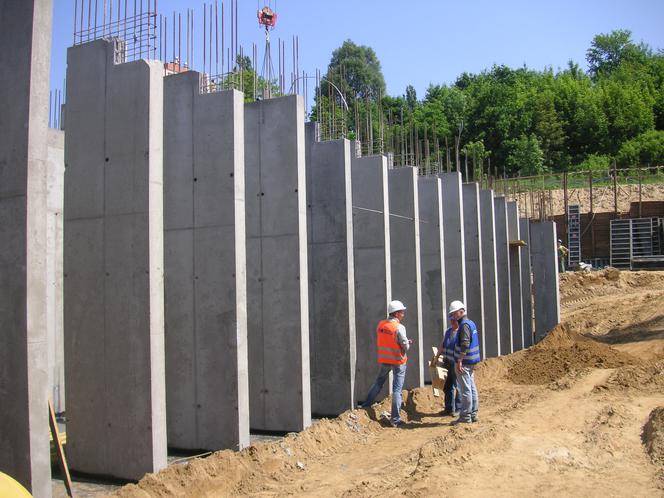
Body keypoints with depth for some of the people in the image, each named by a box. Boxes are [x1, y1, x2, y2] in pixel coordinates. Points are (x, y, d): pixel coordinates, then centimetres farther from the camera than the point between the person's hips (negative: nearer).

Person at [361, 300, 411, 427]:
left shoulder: (380, 324, -1)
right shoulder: (399, 327, -19)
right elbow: (405, 346, -18)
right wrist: (408, 343, 6)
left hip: (384, 359, 5)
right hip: (398, 361, -5)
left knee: (378, 382, 24)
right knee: (397, 389, 2)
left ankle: (366, 405, 28)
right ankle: (395, 419, 5)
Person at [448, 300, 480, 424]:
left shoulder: (464, 325, -16)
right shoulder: (471, 323, 15)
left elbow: (464, 344, -25)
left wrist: (459, 361, -25)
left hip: (464, 363, -10)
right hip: (471, 362, 10)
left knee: (465, 389, -6)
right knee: (472, 388, 12)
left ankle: (465, 416, -3)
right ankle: (473, 414, 19)